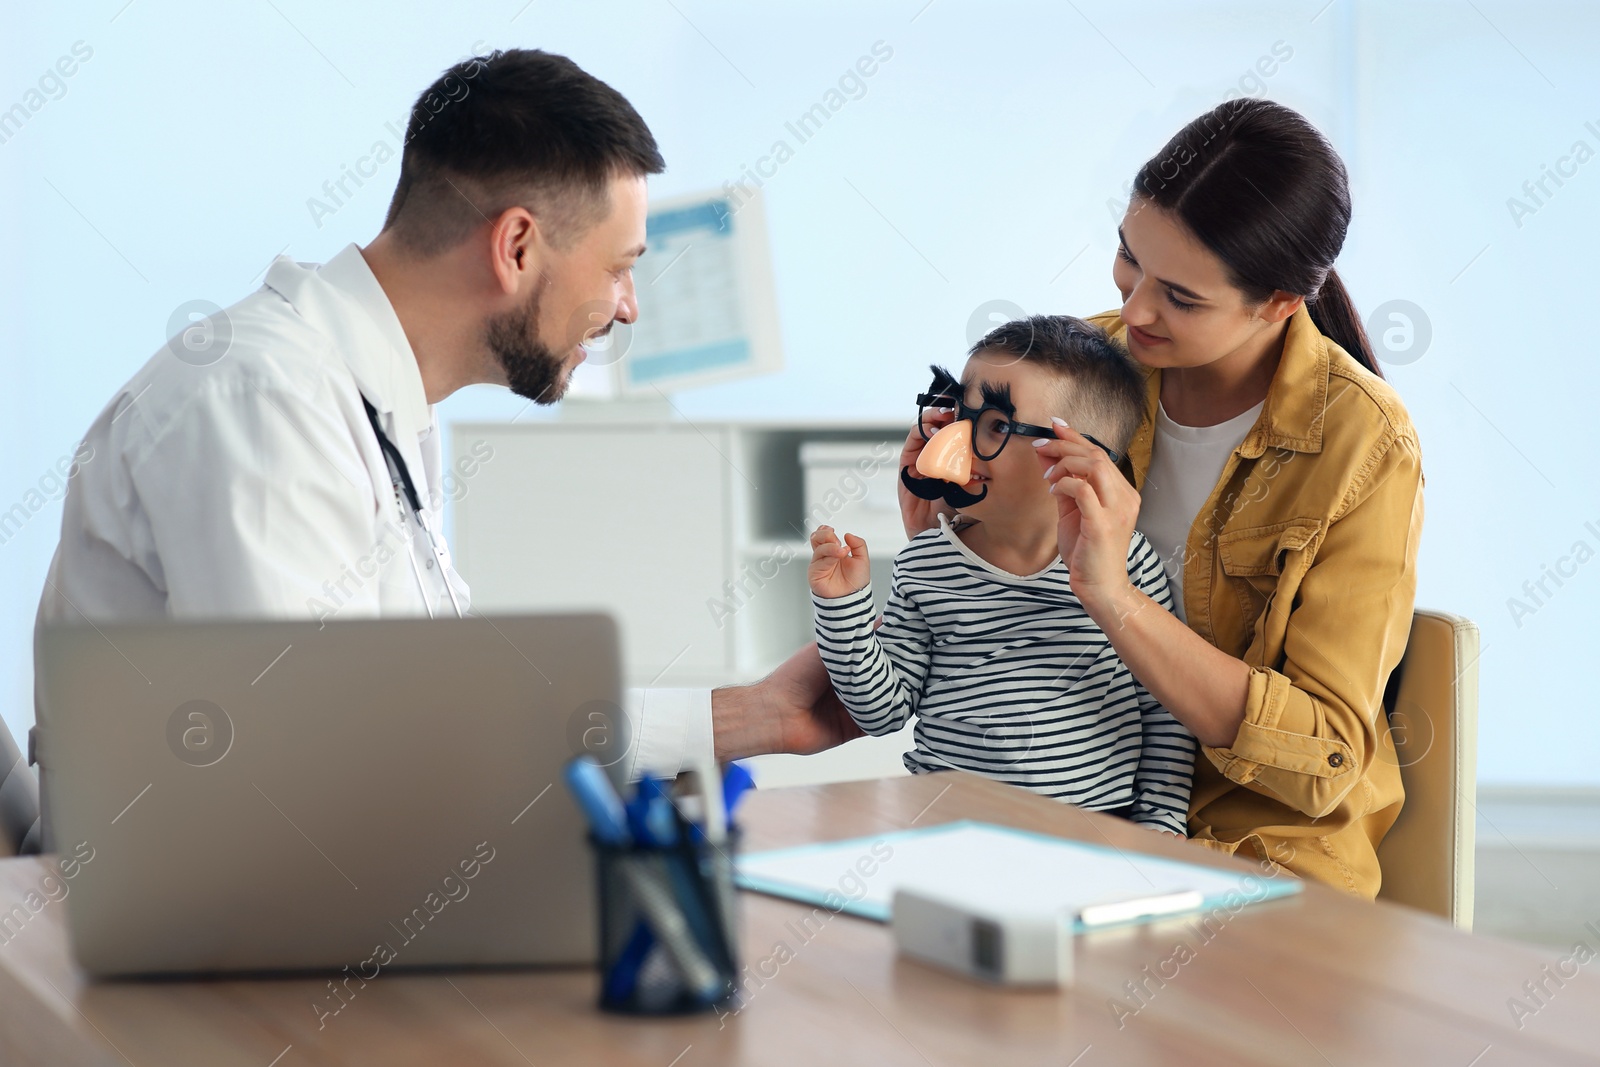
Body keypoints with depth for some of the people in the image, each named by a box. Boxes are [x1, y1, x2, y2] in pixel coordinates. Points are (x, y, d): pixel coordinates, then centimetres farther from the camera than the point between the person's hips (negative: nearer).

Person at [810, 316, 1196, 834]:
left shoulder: (1125, 559, 1)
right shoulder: (923, 566, 5)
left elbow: (1164, 709, 8)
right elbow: (883, 709, 8)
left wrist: (1160, 823, 1)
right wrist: (843, 606, -3)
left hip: (1094, 817, -1)